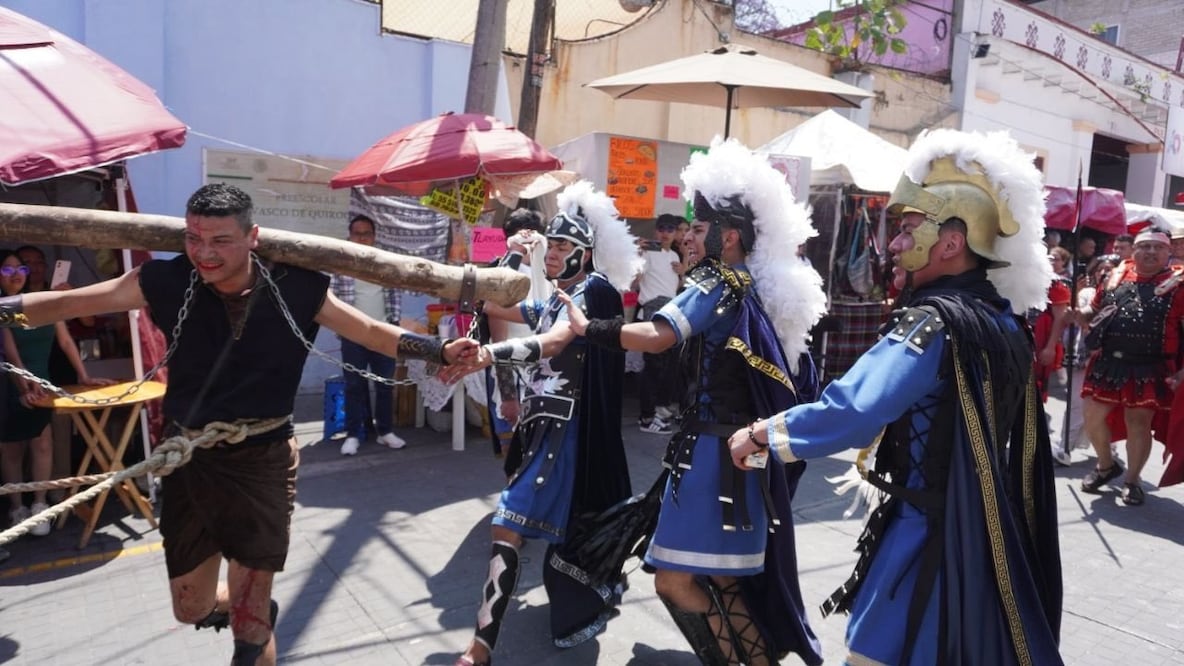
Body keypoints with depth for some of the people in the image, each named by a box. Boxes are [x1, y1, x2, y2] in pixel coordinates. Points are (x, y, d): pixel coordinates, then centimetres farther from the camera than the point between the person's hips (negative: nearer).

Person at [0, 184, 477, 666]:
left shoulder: (297, 289, -13)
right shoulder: (167, 282, -10)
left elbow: (373, 332, -6)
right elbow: (68, 303, -1)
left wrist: (442, 351, -16)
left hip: (263, 463, -3)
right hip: (190, 461, 3)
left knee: (249, 623, 2)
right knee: (191, 609, 20)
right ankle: (254, 610, 52)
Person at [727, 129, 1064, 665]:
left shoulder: (932, 323, -23)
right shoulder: (1003, 318, 6)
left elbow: (850, 413, -34)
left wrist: (760, 434, -20)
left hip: (932, 539, -9)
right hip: (991, 532, 9)